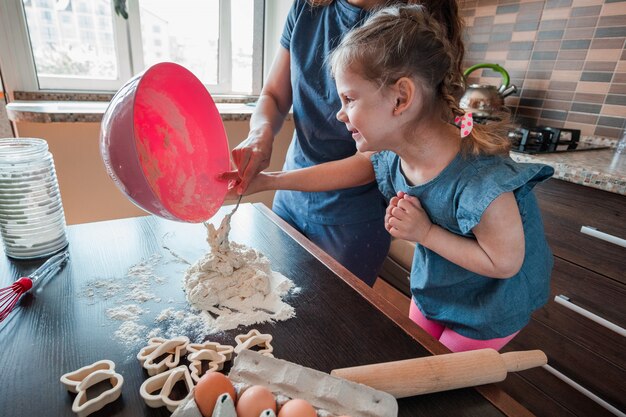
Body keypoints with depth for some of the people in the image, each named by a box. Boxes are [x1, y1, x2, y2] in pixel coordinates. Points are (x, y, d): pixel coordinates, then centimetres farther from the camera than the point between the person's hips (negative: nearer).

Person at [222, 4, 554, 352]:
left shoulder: (480, 181, -39)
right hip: (431, 293, 6)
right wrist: (267, 180, -5)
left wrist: (425, 233, -31)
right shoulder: (392, 155, -18)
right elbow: (342, 171, -4)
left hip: (487, 314, -5)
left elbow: (505, 263, -27)